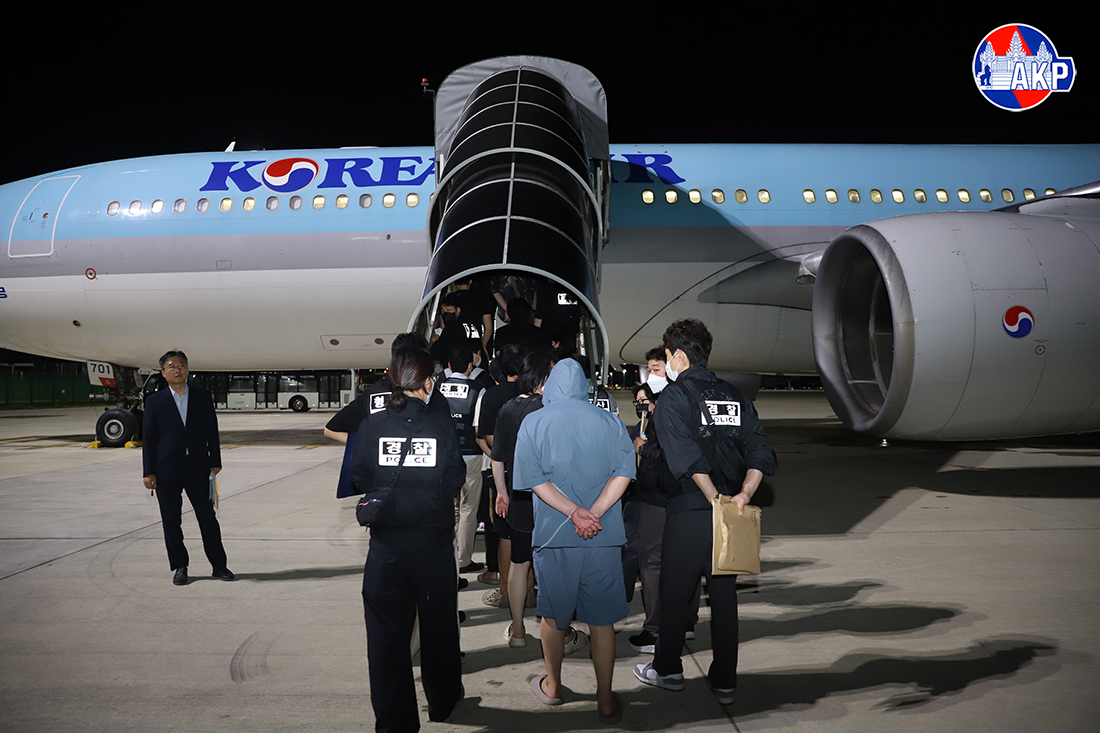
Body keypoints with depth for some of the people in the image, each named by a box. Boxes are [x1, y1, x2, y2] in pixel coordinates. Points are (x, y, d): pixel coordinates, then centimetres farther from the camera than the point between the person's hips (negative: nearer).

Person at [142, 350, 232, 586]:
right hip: (167, 471, 0)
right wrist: (149, 472, -3)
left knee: (208, 517, 2)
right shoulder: (155, 401, 3)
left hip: (197, 468, 1)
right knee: (171, 520, 5)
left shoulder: (202, 397, 6)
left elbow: (212, 432, 8)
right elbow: (148, 438, 2)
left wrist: (215, 462, 2)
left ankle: (219, 566, 12)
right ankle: (179, 567, 19)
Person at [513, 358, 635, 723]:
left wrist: (574, 511, -16)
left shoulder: (534, 423, 0)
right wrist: (593, 513, -15)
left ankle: (552, 686, 32)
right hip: (604, 537, 1)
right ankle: (606, 701, 15)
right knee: (602, 619, 9)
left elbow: (535, 480, -10)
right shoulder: (610, 422, 3)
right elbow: (623, 472, -8)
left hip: (554, 535, -1)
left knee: (553, 614, 16)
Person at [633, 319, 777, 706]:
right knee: (724, 594, 12)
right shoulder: (735, 397, 9)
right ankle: (725, 681, 18)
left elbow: (688, 458, -19)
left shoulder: (673, 396, -7)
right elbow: (761, 452, -1)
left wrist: (716, 501, -17)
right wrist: (743, 494, -10)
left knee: (674, 593, 11)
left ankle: (668, 670, 24)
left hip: (689, 510, -5)